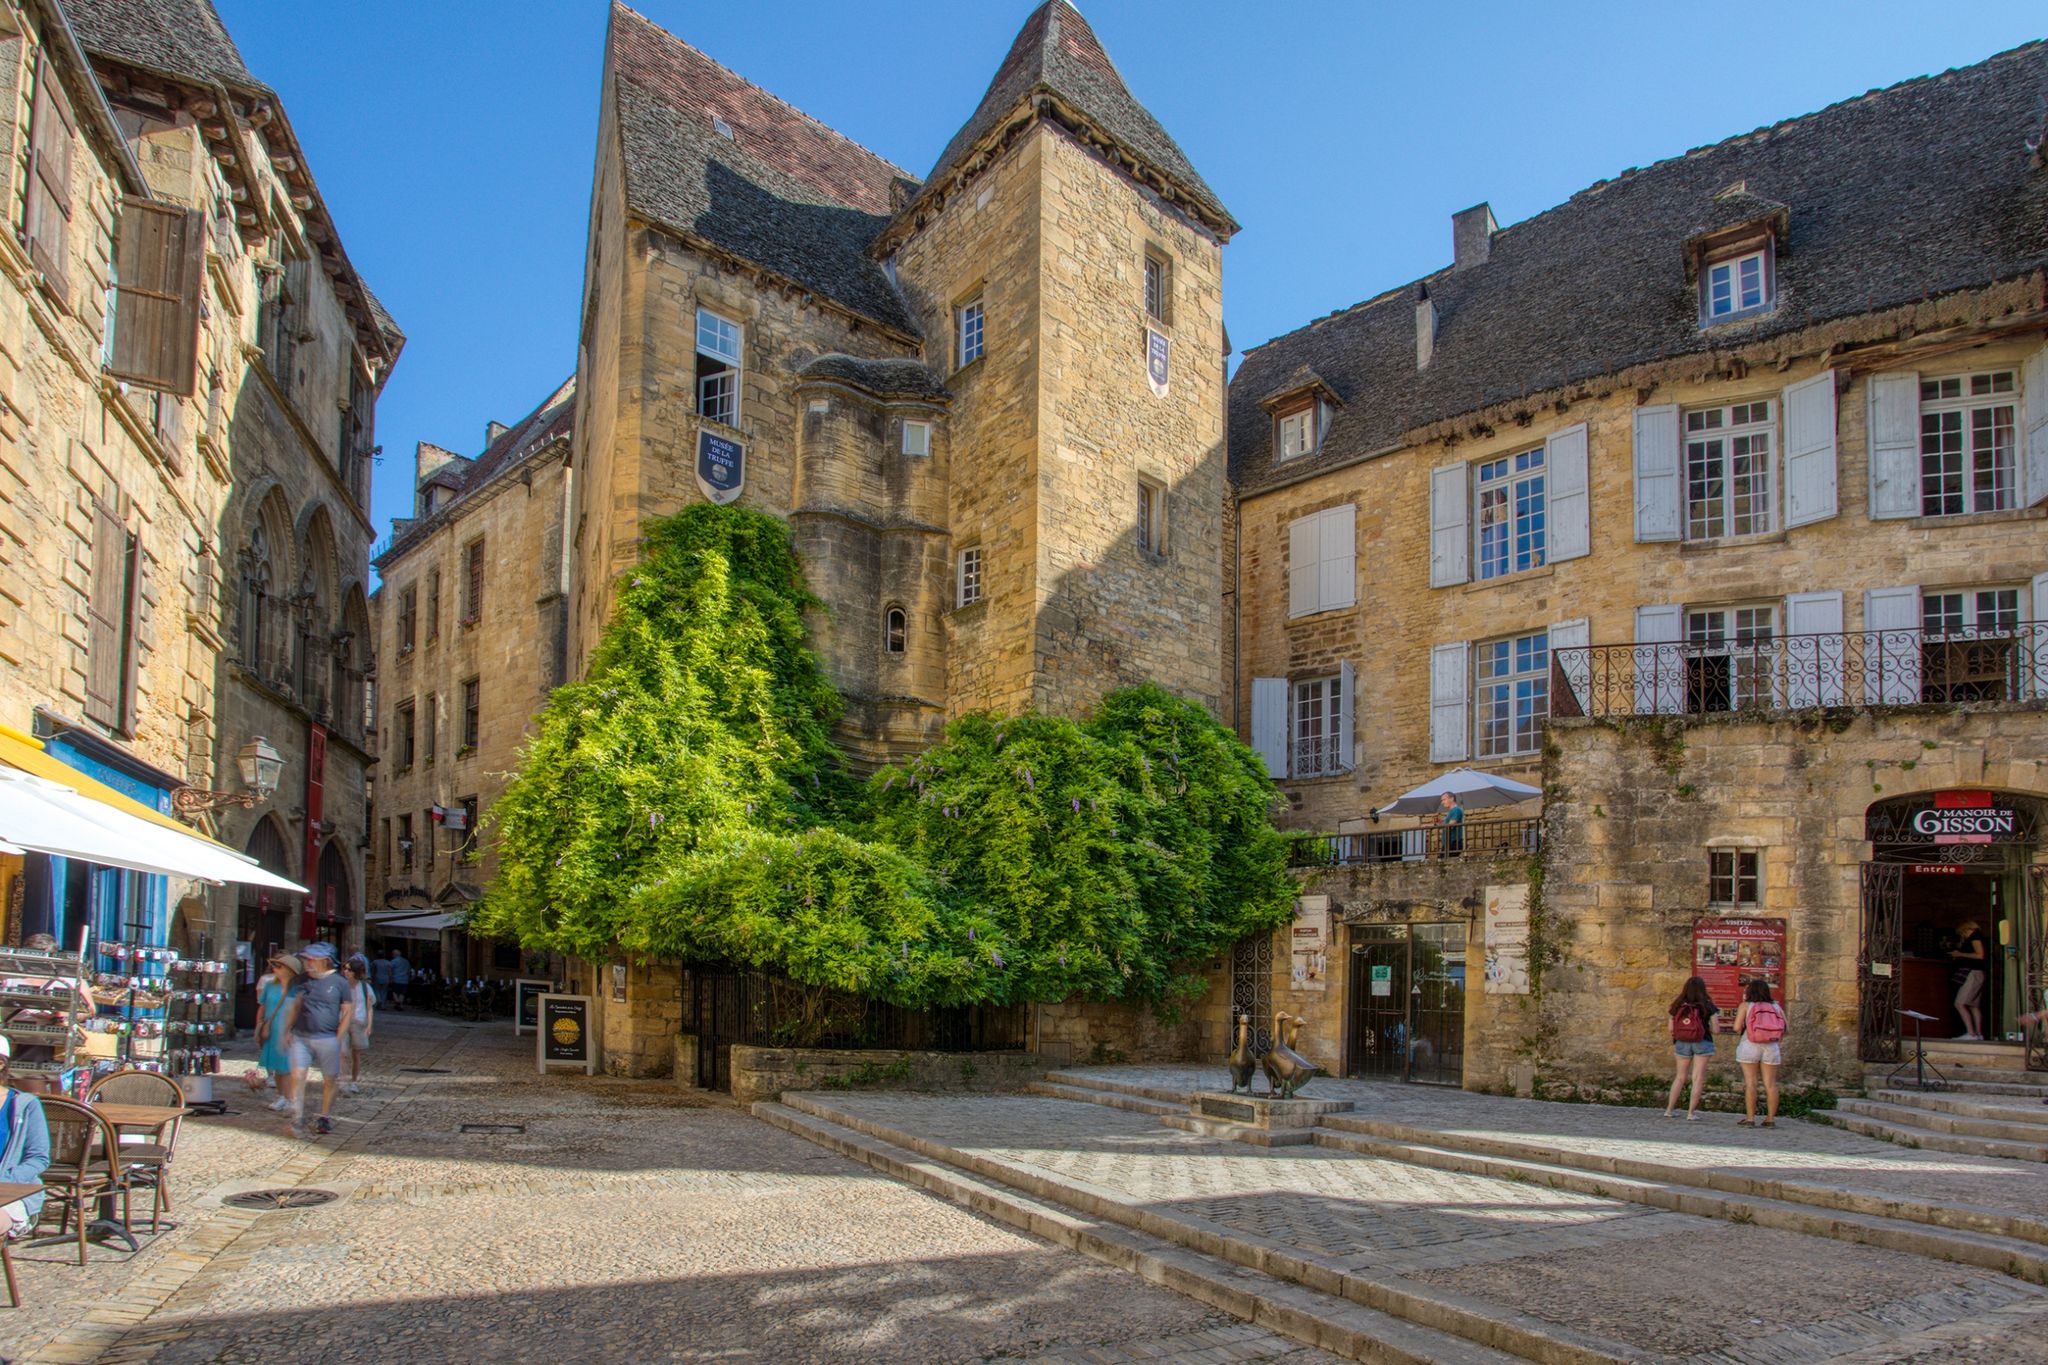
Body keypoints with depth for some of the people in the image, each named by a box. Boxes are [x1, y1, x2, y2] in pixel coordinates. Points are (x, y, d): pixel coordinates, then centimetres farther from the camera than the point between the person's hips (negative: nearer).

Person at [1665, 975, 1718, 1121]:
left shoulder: (1678, 1006, 0)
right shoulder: (1707, 1006, -7)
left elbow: (1671, 1028, 1)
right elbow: (1715, 1029, -8)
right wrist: (1704, 1026, 12)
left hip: (1682, 1043, 3)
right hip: (1702, 1043, -3)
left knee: (1680, 1077, 16)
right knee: (1698, 1078, 3)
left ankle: (1669, 1109, 19)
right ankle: (1691, 1112, 1)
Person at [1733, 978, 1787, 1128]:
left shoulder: (1746, 1005, -1)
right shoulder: (1776, 1006, 7)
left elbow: (1737, 1027, -9)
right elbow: (1785, 1029, 5)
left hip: (1750, 1047, -3)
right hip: (1771, 1048, 3)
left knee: (1750, 1082, 0)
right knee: (1770, 1083, 6)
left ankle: (1750, 1118, -1)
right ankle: (1770, 1119, 8)